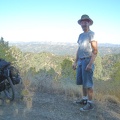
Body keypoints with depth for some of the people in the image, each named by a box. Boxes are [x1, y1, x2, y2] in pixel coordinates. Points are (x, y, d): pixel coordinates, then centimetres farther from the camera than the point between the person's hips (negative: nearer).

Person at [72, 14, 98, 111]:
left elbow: (95, 51, -15)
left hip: (88, 61, -8)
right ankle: (85, 99, 26)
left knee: (88, 83, -6)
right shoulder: (81, 35, 17)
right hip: (80, 61, 8)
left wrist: (90, 64, -22)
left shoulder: (92, 34, -8)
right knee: (82, 82, 13)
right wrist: (75, 62, 17)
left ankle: (90, 104, 2)